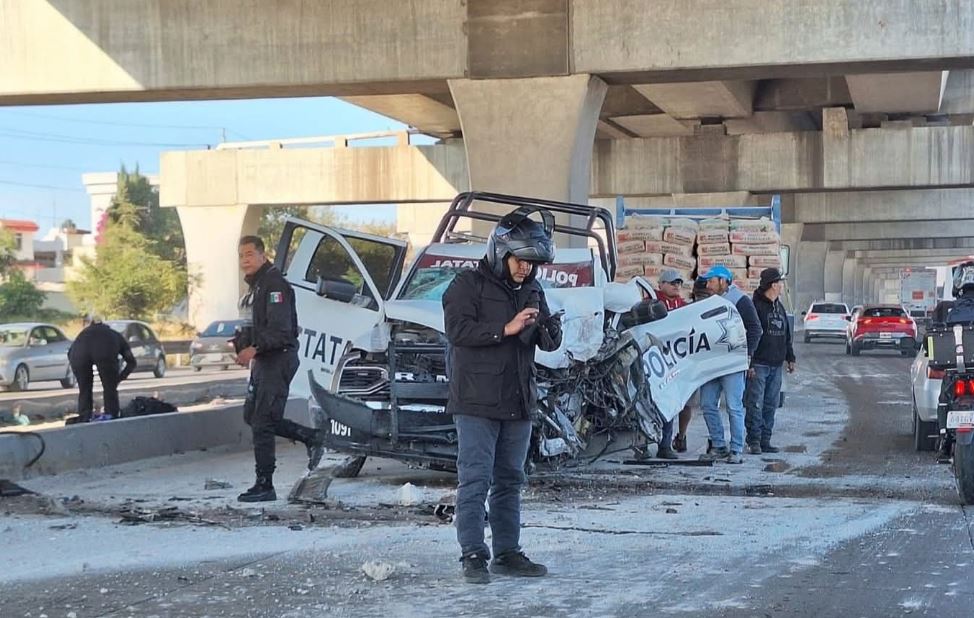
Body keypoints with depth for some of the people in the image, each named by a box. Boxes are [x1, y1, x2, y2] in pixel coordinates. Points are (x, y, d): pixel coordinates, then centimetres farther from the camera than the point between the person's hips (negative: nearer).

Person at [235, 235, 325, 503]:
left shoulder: (274, 284, -15)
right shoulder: (254, 286, 17)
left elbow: (281, 329, -24)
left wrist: (254, 349, -35)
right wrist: (242, 344, 11)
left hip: (278, 358, -11)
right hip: (262, 360, 11)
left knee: (262, 423, -10)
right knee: (252, 416, 14)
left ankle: (264, 486, -4)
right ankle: (312, 438, 22)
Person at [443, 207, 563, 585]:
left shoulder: (532, 291, 14)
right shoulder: (469, 285, -5)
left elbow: (551, 344, 13)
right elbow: (458, 330, -17)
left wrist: (548, 330, -11)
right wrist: (506, 329, -21)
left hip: (518, 403, 7)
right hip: (477, 402, -7)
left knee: (509, 481, 12)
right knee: (475, 479, -8)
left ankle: (507, 554, 19)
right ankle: (473, 556, -6)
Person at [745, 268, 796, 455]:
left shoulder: (779, 307, 17)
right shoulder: (755, 306, -10)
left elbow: (786, 335, 25)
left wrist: (790, 358, 20)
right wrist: (749, 363, -19)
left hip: (776, 365, 8)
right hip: (759, 365, -8)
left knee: (771, 405, 8)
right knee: (755, 404, -7)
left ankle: (765, 440, 13)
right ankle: (754, 441, -4)